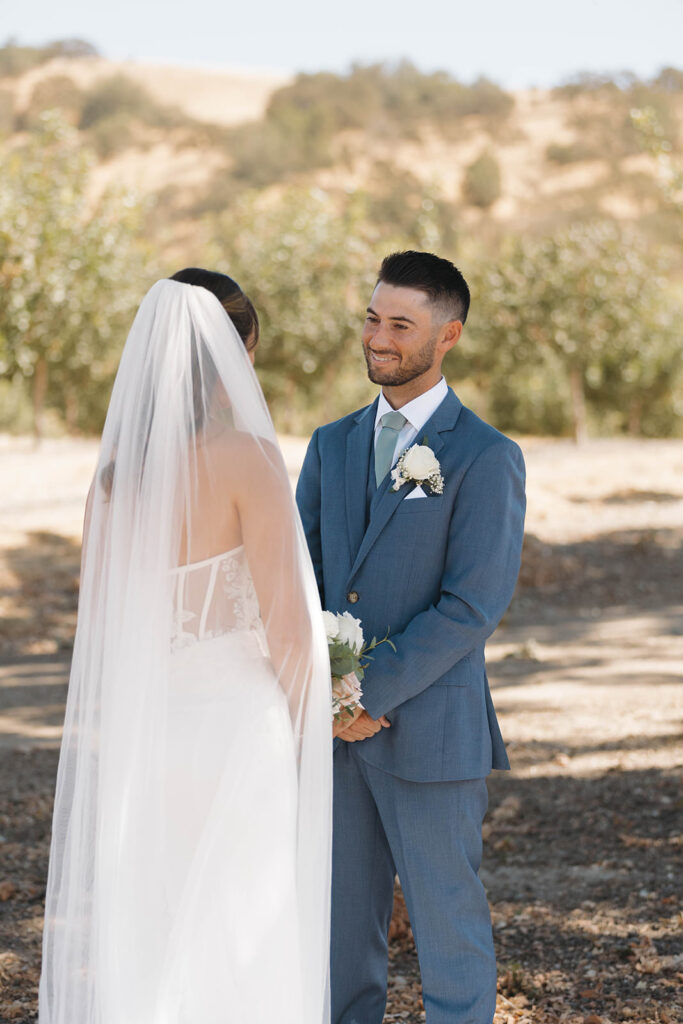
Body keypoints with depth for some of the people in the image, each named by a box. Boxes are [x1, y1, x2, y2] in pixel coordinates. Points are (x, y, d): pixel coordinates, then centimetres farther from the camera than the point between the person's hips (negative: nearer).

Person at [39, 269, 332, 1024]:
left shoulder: (119, 465, 4)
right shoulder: (245, 456, -14)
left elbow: (97, 618, 9)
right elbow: (285, 624, -15)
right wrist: (305, 729, 1)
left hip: (139, 731, 6)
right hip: (234, 727, -6)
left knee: (145, 953, 14)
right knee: (238, 963, 4)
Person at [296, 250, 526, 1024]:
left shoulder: (487, 458, -7)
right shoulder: (333, 445, 11)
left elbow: (474, 604, -14)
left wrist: (372, 693, -16)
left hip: (430, 729, -5)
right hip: (337, 729, 5)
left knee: (448, 924, 4)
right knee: (341, 926, 12)